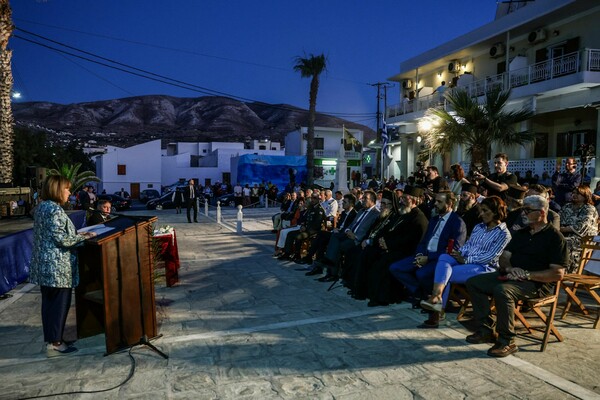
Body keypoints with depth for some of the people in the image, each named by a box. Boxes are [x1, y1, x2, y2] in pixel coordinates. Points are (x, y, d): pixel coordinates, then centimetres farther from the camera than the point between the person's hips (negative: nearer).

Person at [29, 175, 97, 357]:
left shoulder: (42, 207, 13)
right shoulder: (55, 209, -18)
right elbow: (61, 239, -22)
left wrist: (77, 235, 15)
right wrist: (83, 236, -10)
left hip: (44, 264, 10)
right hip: (57, 265, -10)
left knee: (49, 302, 16)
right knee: (60, 304, 0)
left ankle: (50, 338, 26)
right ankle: (55, 343, 8)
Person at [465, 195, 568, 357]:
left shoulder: (555, 237, -5)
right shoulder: (521, 233, 18)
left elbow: (558, 274, -13)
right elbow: (504, 258, 16)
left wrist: (527, 274, -19)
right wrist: (509, 268, -7)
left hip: (537, 283, -8)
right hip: (511, 276, 8)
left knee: (502, 290, -36)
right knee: (473, 282, -6)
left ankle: (507, 341, -23)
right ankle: (487, 330, -5)